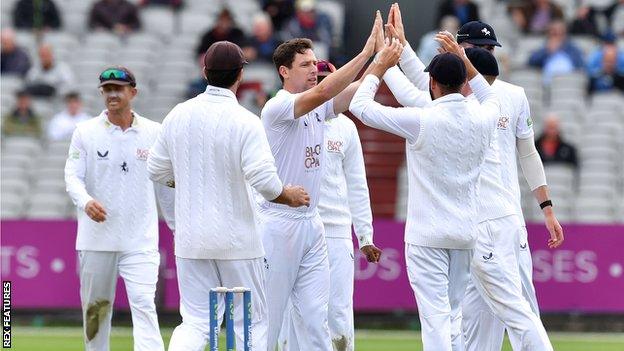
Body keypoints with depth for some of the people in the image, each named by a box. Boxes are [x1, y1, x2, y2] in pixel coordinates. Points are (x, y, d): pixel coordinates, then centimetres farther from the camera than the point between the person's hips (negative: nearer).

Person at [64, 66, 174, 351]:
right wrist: (86, 201, -27)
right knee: (95, 307, 8)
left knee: (143, 304, -15)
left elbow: (166, 186, 13)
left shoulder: (154, 133, 6)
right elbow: (73, 176, -5)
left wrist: (178, 228, 15)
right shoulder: (86, 132, 2)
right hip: (96, 239, 1)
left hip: (140, 240, -1)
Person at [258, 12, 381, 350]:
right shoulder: (277, 108, -13)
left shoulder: (319, 109, 10)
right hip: (278, 224, -7)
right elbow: (323, 91, -28)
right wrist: (367, 52, -29)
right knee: (268, 319, -1)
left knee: (317, 319, 3)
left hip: (312, 224, 7)